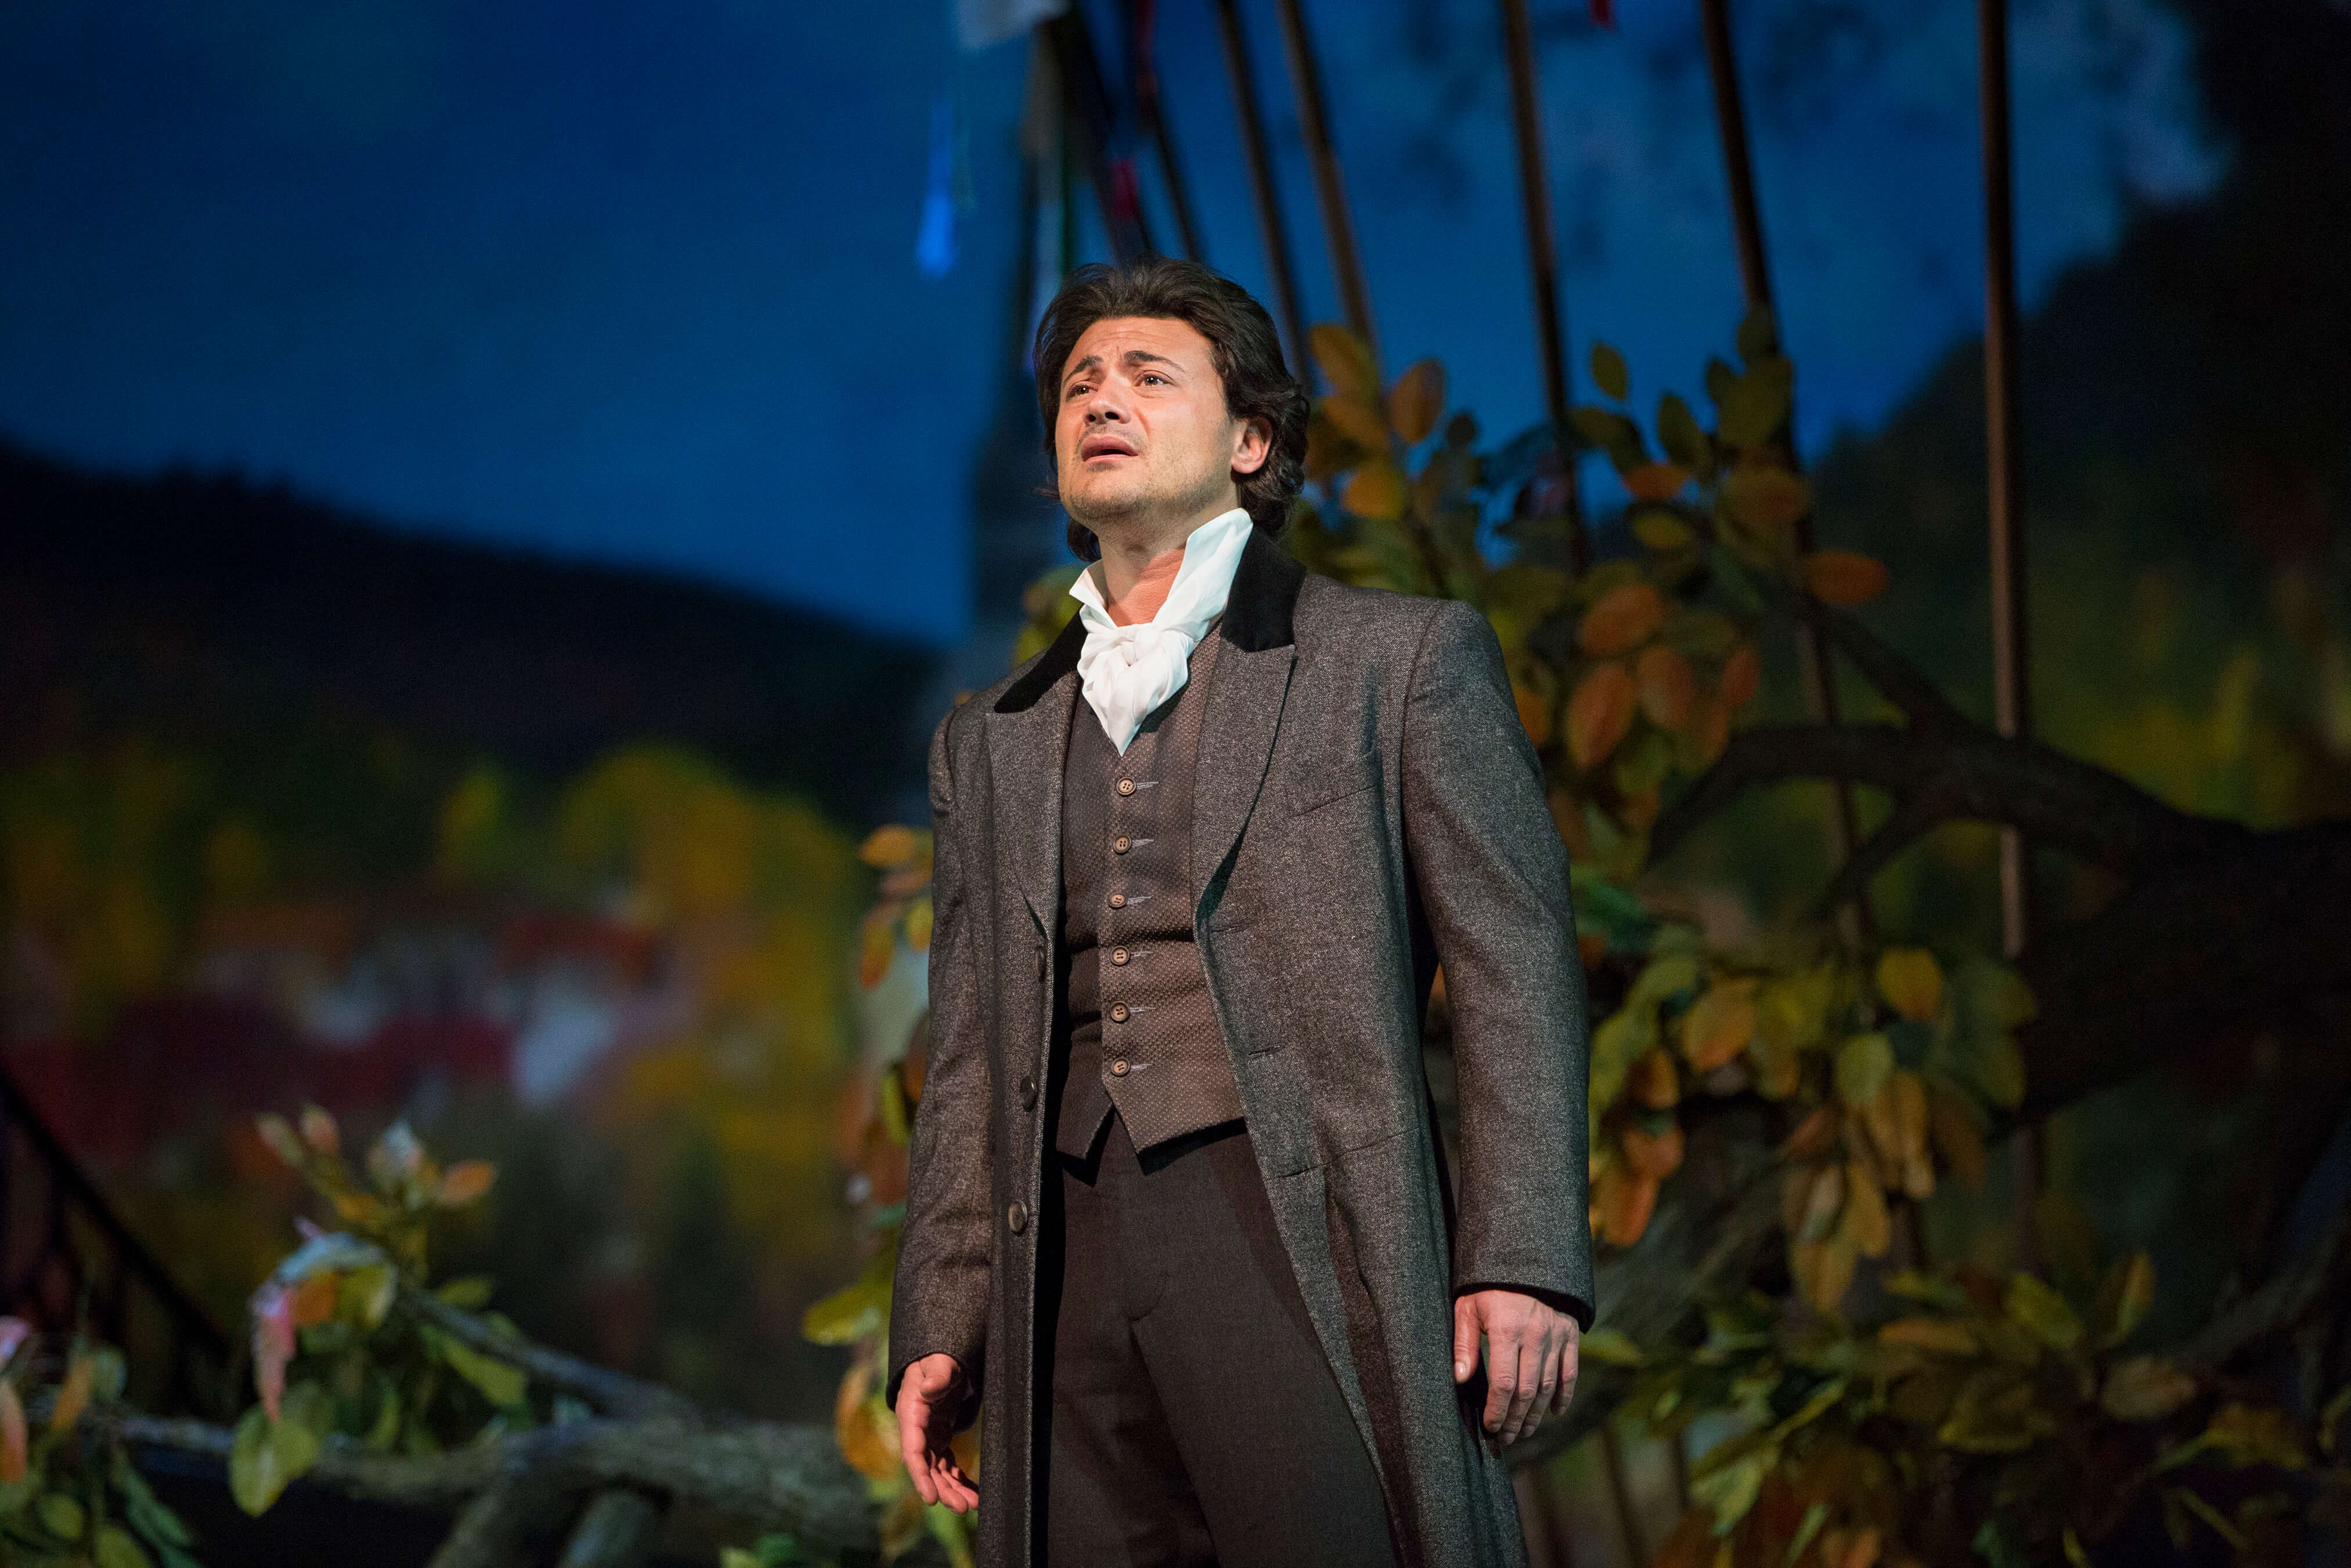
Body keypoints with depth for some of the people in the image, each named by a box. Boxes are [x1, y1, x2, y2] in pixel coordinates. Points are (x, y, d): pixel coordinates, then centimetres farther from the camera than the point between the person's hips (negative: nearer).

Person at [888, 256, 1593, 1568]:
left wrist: (1523, 1260, -9)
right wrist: (937, 1329, 11)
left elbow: (1518, 973, 2)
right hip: (1073, 1254, 4)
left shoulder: (1403, 658, 10)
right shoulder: (994, 741, 23)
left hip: (1301, 1232, -4)